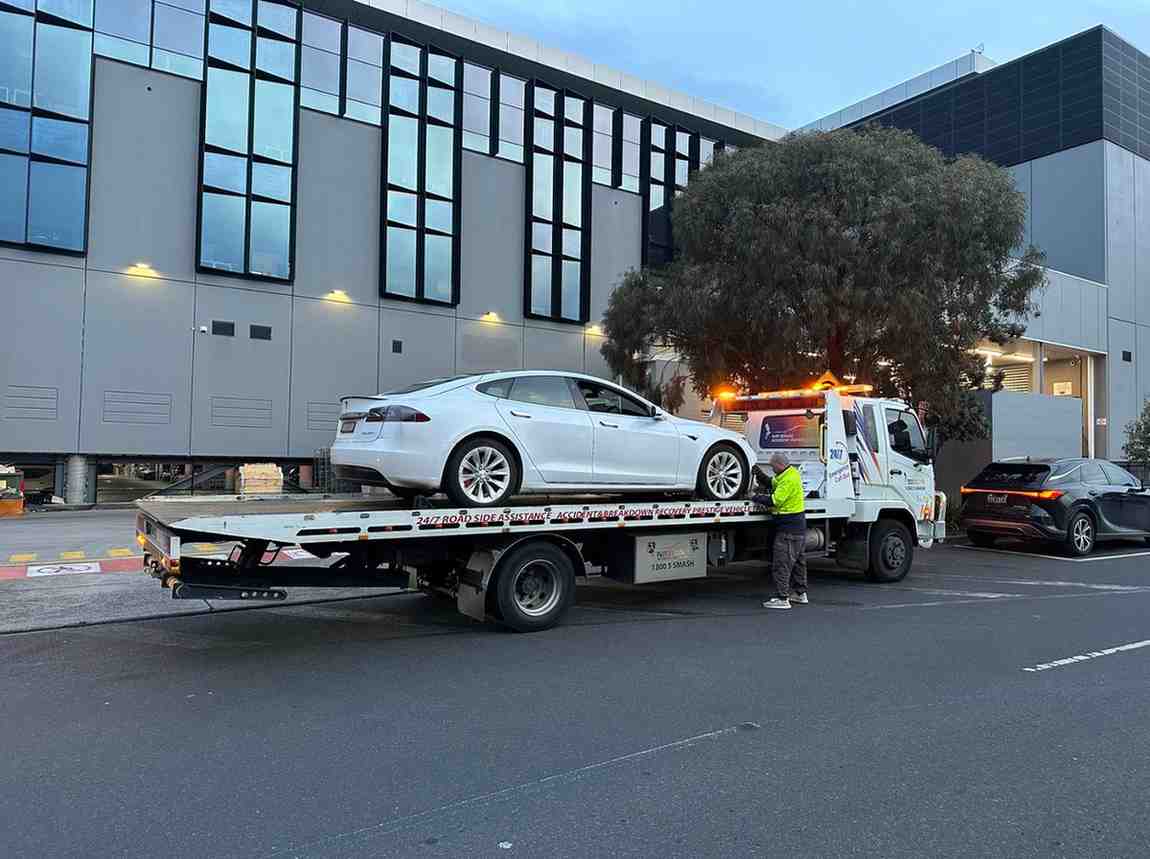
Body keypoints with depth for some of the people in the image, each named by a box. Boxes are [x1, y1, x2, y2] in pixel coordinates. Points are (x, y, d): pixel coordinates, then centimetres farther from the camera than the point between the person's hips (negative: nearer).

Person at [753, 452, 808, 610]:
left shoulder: (789, 480, -21)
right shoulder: (791, 473, 11)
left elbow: (775, 500, -25)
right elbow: (773, 484, 20)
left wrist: (757, 498, -12)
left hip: (788, 528, -11)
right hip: (798, 526, 11)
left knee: (781, 563, -8)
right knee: (798, 561, 19)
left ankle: (782, 598, -6)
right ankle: (800, 594, 30)